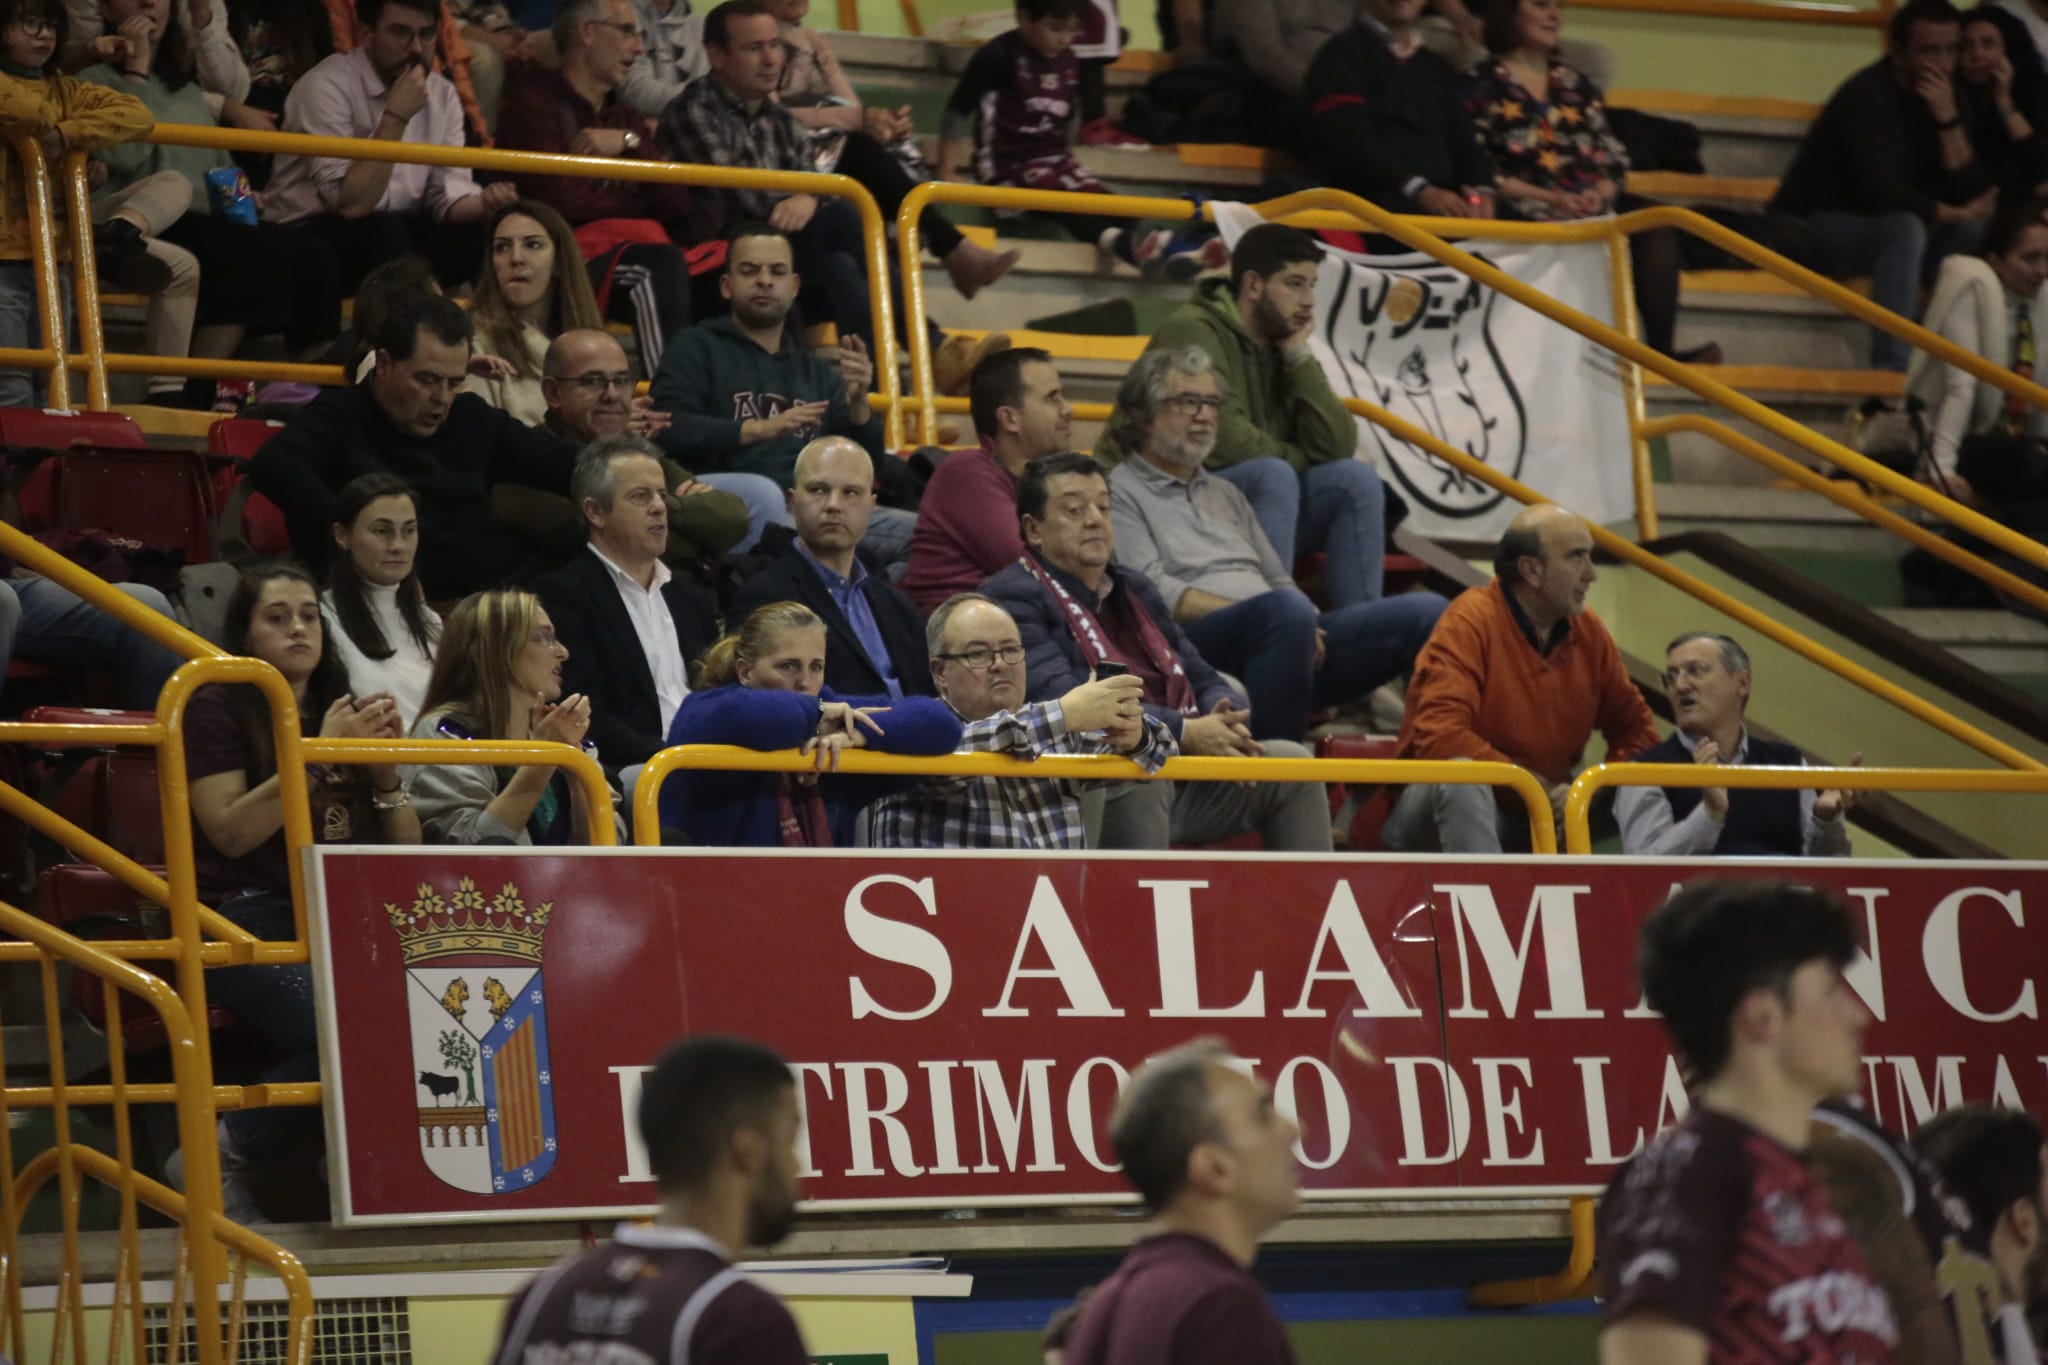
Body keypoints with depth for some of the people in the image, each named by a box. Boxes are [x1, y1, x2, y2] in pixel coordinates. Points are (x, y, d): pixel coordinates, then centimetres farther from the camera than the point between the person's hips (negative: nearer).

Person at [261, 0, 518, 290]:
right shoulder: (327, 87, -18)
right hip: (310, 238, -6)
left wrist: (487, 204, -25)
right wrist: (396, 116, -29)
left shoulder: (442, 94, 3)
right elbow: (352, 204, -27)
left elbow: (447, 197, -3)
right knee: (383, 233, -36)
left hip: (400, 233, 6)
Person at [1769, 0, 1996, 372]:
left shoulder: (1941, 93, 0)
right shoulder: (1867, 96, -22)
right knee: (1904, 227, -35)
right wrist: (1955, 214, -17)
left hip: (1877, 227, 8)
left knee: (1979, 230, -8)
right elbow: (1883, 194, -32)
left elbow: (1968, 191, -8)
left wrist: (1947, 118, -21)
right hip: (1810, 230, -8)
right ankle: (1890, 371, -41)